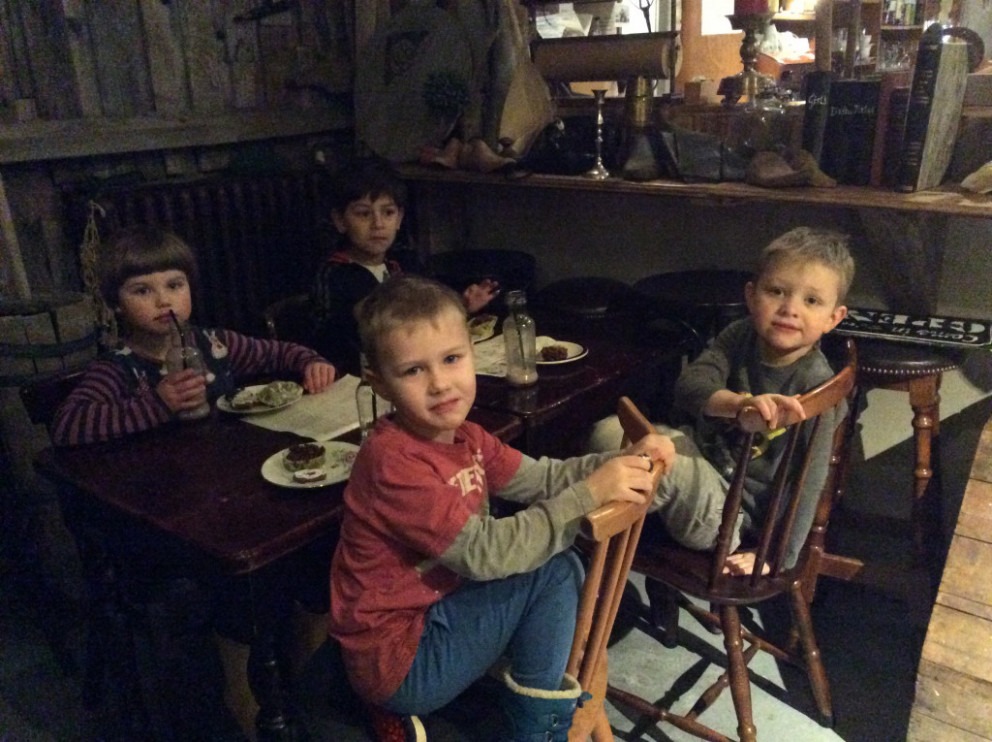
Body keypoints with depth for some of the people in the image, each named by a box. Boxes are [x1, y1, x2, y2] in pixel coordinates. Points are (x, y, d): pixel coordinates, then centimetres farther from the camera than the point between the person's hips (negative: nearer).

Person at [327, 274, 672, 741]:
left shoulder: (461, 436, 3)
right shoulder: (392, 462, -27)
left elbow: (540, 478, 3)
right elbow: (482, 552, -28)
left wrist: (622, 460, -13)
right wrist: (589, 493, -28)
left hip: (432, 611, 9)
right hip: (398, 663, -9)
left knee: (556, 563, 9)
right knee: (553, 570, -15)